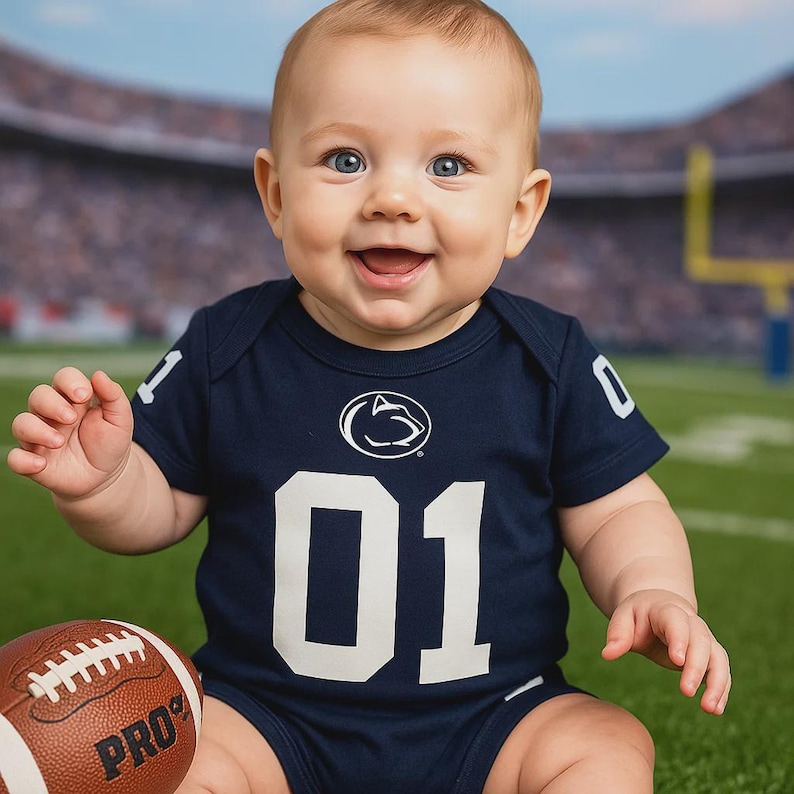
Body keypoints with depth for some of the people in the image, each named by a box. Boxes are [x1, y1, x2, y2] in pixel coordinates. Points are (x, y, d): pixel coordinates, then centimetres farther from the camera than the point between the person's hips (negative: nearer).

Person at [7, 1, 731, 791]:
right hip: (266, 716, 0)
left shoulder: (550, 363, -6)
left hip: (494, 717, 1)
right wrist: (100, 484, -16)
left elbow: (615, 512, 4)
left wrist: (653, 591, -16)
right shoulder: (226, 349, -5)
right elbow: (165, 504, 5)